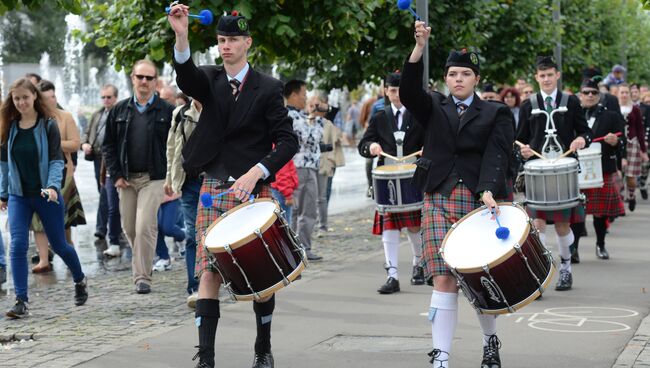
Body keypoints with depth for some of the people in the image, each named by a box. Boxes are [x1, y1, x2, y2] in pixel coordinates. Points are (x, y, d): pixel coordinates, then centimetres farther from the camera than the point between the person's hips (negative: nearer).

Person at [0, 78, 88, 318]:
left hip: (46, 194, -3)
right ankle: (22, 301, -10)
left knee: (59, 245, 9)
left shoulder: (48, 125, -6)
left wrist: (53, 185, -24)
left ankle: (80, 281, 37)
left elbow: (56, 160, -10)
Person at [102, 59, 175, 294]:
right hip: (126, 179, 4)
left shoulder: (166, 112, 0)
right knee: (129, 228, 9)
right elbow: (108, 145, 12)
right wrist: (116, 175, 3)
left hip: (154, 179, -4)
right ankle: (141, 266, 31)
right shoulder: (120, 110, 9)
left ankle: (143, 277, -7)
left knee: (145, 228, -14)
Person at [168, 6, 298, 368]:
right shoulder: (209, 80, 5)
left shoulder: (268, 88, -2)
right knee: (209, 272, -6)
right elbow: (186, 77, -19)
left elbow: (288, 141, -5)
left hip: (253, 189, -2)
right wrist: (181, 35, -36)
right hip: (214, 189, 2)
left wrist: (256, 173, -18)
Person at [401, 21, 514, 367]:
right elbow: (409, 92, -7)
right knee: (444, 279, -9)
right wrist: (420, 46, -19)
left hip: (479, 199, 0)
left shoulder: (495, 114, 8)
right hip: (439, 200, 0)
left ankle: (491, 340, 30)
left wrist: (488, 191, -22)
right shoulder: (434, 107, 12)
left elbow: (497, 155, -5)